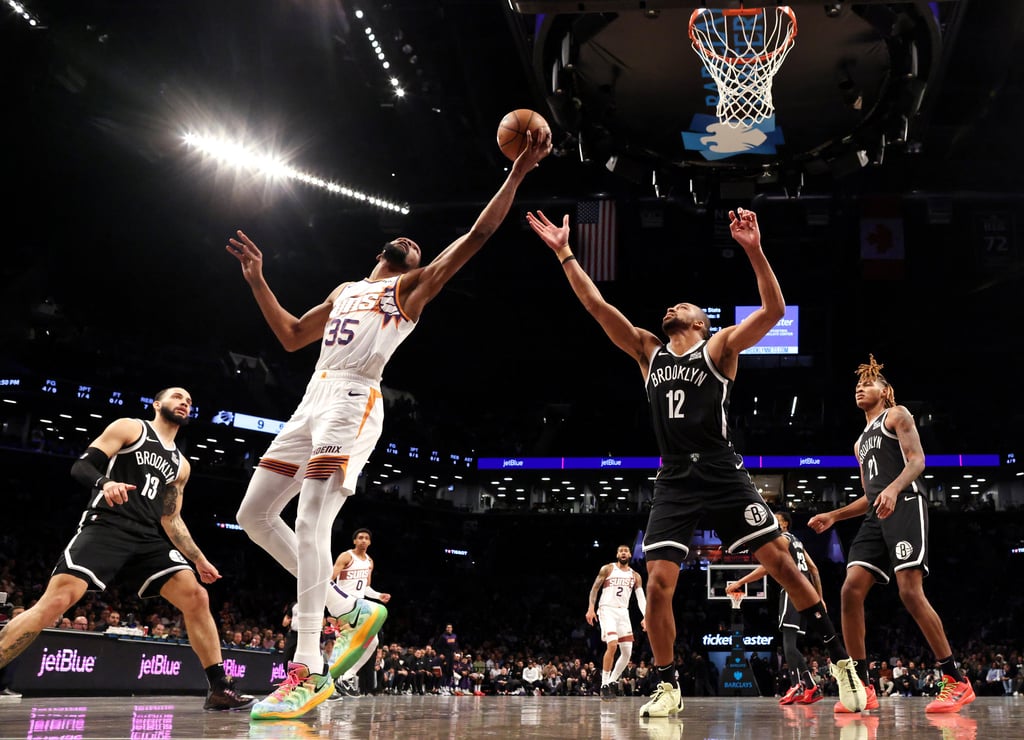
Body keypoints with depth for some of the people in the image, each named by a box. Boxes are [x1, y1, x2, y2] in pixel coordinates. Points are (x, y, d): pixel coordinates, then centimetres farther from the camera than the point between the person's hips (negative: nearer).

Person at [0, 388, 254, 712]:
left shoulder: (181, 464, 24)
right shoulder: (129, 428, 7)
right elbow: (81, 466, -3)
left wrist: (198, 559, 19)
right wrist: (105, 483, -25)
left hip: (148, 541, 6)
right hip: (105, 529, -6)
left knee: (197, 597, -8)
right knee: (56, 601, -23)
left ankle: (220, 689, -3)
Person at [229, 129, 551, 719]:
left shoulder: (413, 286, 11)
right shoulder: (345, 291, 30)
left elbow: (478, 234, 2)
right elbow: (292, 338, 33)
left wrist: (518, 173, -4)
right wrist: (257, 281, 27)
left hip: (353, 402, -8)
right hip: (314, 400, 8)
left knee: (311, 522, -22)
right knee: (254, 514, 5)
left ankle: (309, 670, -23)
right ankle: (349, 610, 12)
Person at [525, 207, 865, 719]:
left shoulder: (720, 347, 5)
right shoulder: (648, 351, 16)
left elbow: (774, 310, -10)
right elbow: (598, 306, 11)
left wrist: (754, 250, -22)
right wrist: (564, 253, 5)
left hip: (723, 475, -3)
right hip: (674, 481, 3)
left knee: (781, 562, -6)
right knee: (658, 583, -6)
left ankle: (841, 663, 5)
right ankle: (667, 687, 9)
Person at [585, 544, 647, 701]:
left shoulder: (635, 576, 11)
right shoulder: (607, 569, 1)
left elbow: (641, 598, 4)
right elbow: (594, 588, 2)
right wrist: (590, 608, -11)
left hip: (623, 613, 5)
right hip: (607, 610, -5)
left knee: (627, 653, 2)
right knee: (612, 645, -24)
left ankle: (612, 682, 19)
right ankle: (604, 685, -16)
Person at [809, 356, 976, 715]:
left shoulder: (897, 415, 8)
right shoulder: (861, 442, 31)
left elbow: (917, 459, -8)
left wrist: (894, 488, -27)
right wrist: (832, 516, 23)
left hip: (905, 506, -8)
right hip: (876, 516, 8)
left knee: (911, 592, -18)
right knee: (851, 591, -8)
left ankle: (957, 681, -9)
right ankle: (862, 687, -6)